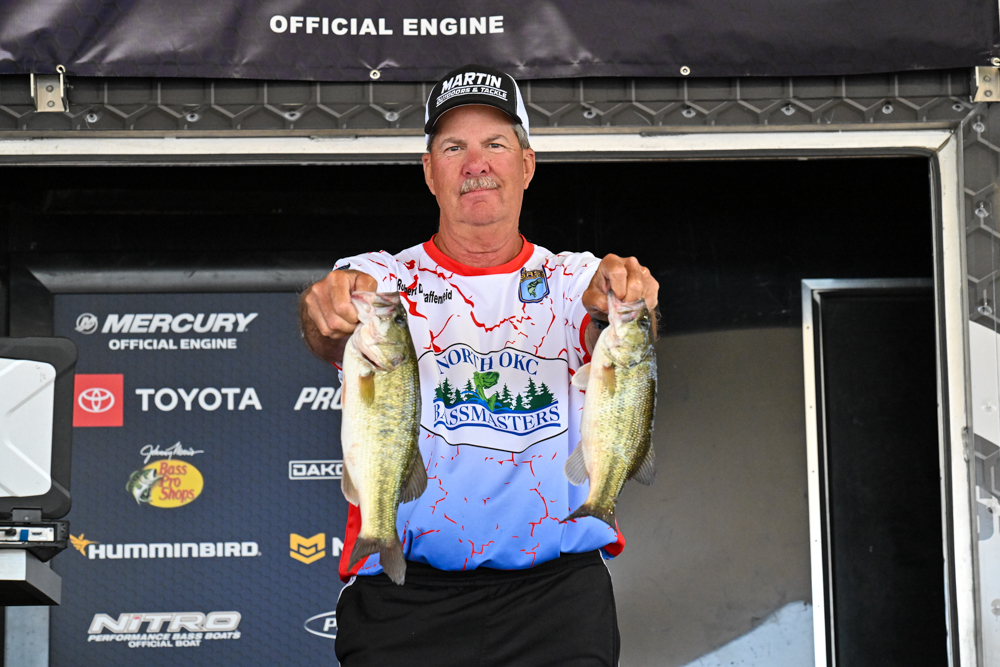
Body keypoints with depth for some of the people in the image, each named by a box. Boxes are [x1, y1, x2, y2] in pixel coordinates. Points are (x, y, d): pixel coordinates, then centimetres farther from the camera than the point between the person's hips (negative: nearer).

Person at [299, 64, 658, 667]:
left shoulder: (574, 280, 14)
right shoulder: (383, 278, 11)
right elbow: (334, 335, -11)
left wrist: (617, 304, -32)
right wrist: (332, 312, -35)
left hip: (556, 585, 1)